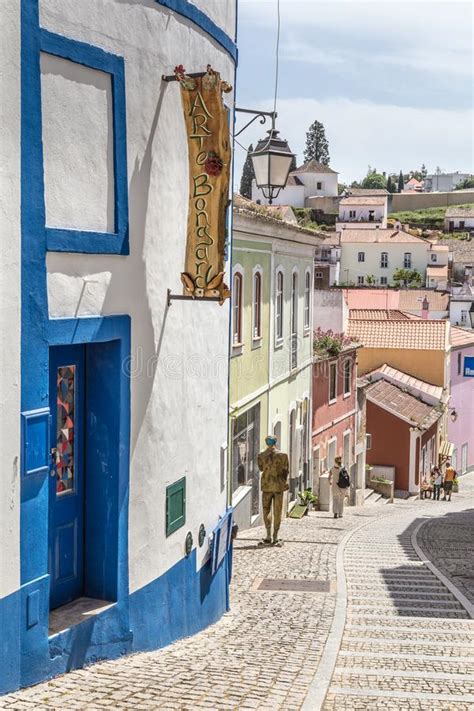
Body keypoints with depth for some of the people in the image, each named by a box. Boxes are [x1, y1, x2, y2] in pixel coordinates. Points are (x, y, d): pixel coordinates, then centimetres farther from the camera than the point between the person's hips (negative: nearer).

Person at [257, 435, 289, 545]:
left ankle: (269, 536, -1)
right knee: (277, 512, 7)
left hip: (266, 486, 0)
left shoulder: (261, 456, -5)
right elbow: (286, 471, 2)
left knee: (266, 510, 9)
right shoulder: (283, 455, -7)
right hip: (279, 486, 0)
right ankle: (275, 537, 8)